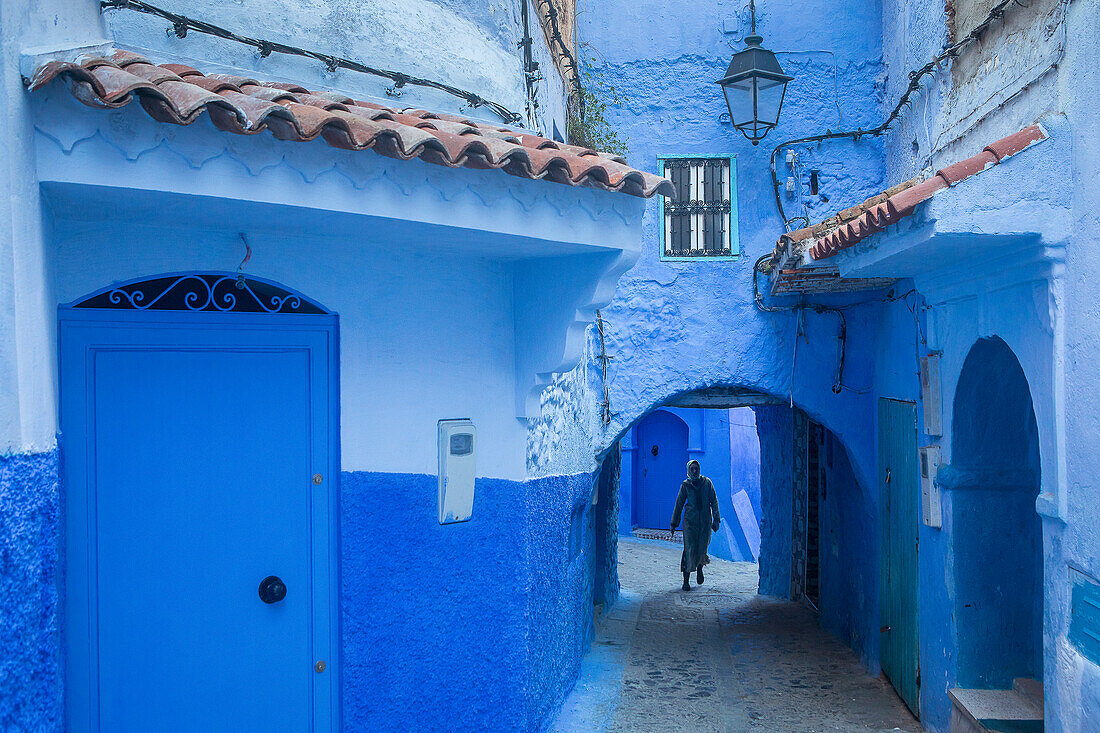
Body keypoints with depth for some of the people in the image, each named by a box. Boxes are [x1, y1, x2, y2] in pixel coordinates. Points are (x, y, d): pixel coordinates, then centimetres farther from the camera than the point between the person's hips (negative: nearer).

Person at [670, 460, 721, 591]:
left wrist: (716, 520, -2)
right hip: (690, 520, -1)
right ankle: (686, 581, -1)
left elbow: (714, 501, 5)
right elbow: (679, 504, 6)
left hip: (705, 521, 1)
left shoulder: (707, 483, 5)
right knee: (689, 549, -9)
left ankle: (699, 568, 35)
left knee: (702, 549, 0)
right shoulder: (685, 485, 2)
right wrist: (674, 523, 7)